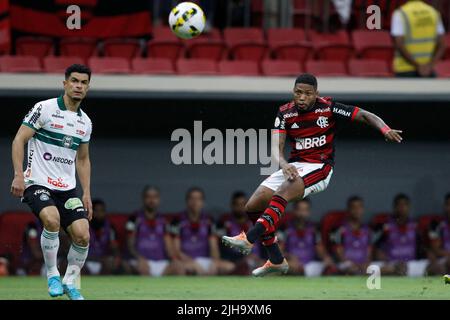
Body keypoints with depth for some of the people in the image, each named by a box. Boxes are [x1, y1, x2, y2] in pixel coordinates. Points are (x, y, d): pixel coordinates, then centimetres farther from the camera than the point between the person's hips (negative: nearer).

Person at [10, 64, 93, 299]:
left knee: (82, 234, -10)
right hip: (37, 182, -6)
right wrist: (19, 175, -18)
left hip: (68, 187, 6)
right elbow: (18, 140, -8)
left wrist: (86, 193, 14)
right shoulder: (44, 108, -7)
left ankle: (69, 282, 12)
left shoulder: (85, 122, 12)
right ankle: (52, 275, -13)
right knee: (52, 219, -32)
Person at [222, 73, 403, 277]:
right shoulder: (285, 113, 1)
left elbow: (365, 116, -4)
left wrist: (385, 129, -24)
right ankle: (276, 261, 8)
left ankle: (248, 239, -42)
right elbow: (277, 146, -9)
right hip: (294, 166, 5)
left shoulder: (328, 108, -7)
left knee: (284, 191, -33)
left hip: (319, 168, -5)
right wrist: (284, 164, -31)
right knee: (253, 206, -3)